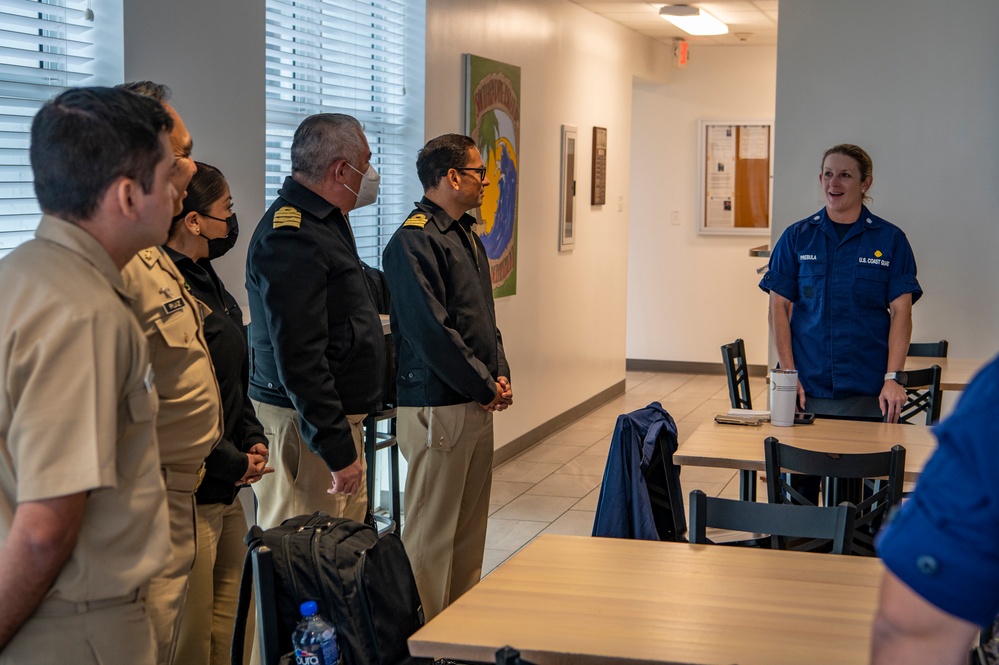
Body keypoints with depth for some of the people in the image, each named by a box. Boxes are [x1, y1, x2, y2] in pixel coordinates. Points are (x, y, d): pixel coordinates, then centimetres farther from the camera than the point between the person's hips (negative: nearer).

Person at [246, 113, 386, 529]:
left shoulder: (325, 222, 15)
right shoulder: (291, 237, -19)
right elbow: (300, 360, -24)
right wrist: (338, 450, -23)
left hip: (338, 418, 10)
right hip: (305, 426, -10)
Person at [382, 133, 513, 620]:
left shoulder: (467, 237, 16)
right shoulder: (414, 241, -15)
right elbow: (432, 331, -20)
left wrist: (500, 374, 6)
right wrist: (486, 386, -13)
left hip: (478, 403, 10)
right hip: (438, 408, -9)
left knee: (471, 525, 15)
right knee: (432, 532, -3)